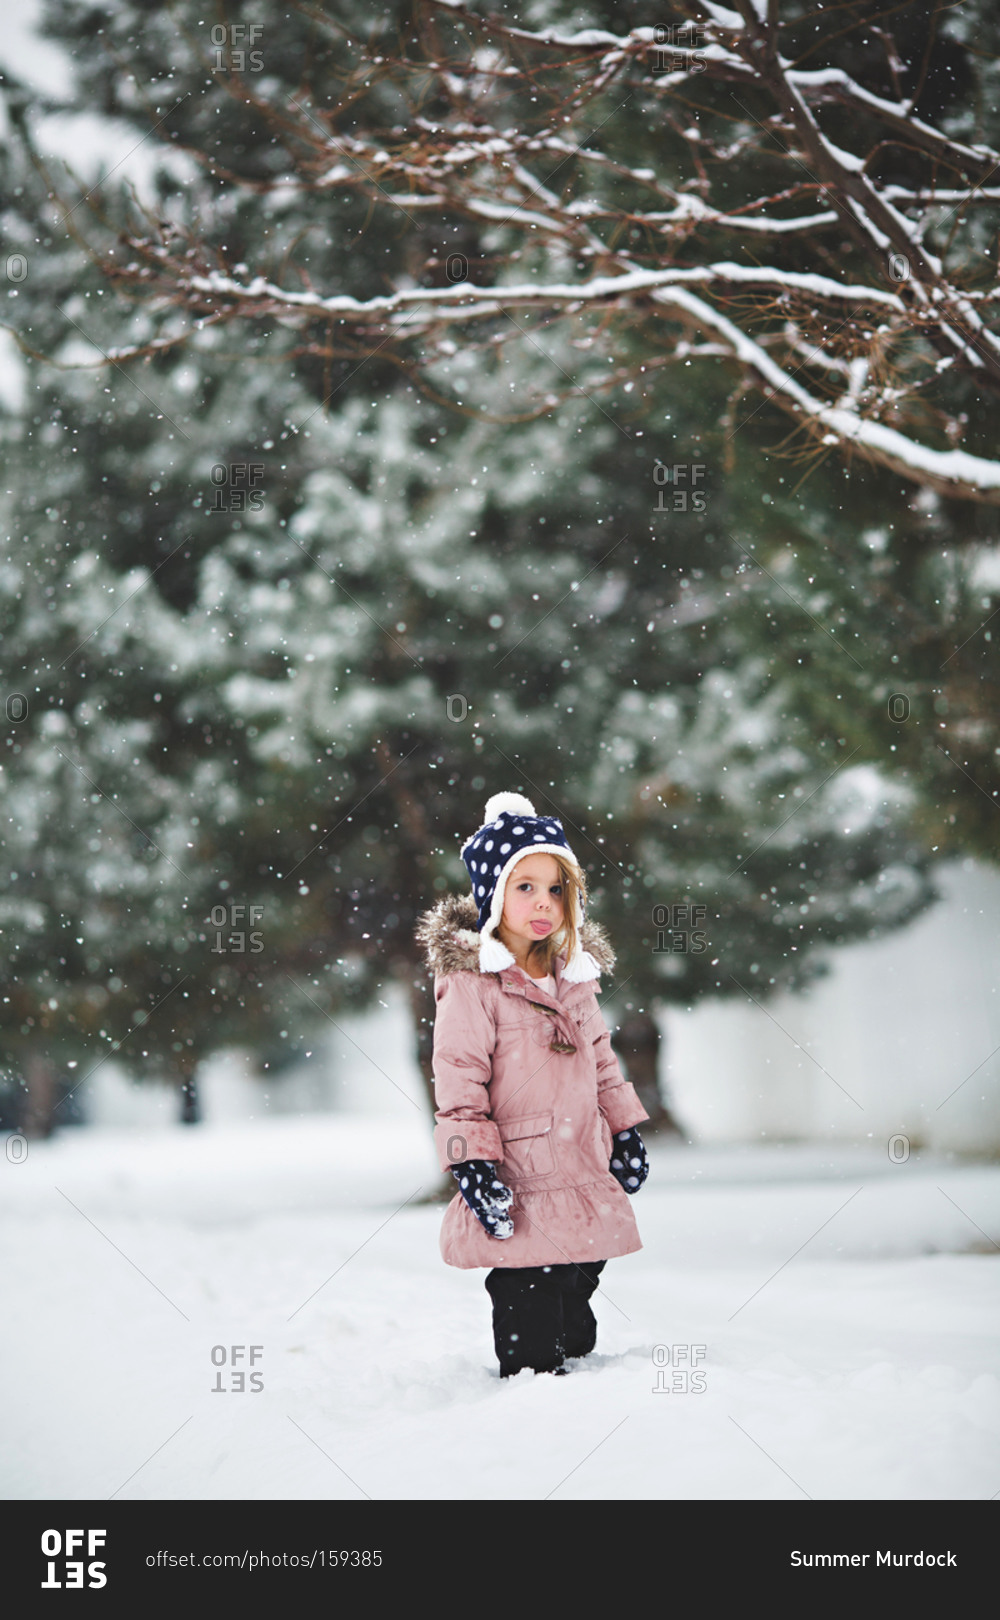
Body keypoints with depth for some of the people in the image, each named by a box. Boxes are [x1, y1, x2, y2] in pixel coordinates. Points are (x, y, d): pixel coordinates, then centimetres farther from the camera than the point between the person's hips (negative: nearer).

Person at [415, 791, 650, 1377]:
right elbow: (459, 1083, -12)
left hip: (586, 1186, 7)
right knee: (533, 1336, -6)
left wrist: (626, 1131, 20)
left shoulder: (574, 977, 12)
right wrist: (473, 1166, -18)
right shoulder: (470, 983, -10)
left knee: (577, 1325, 14)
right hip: (521, 1196, -7)